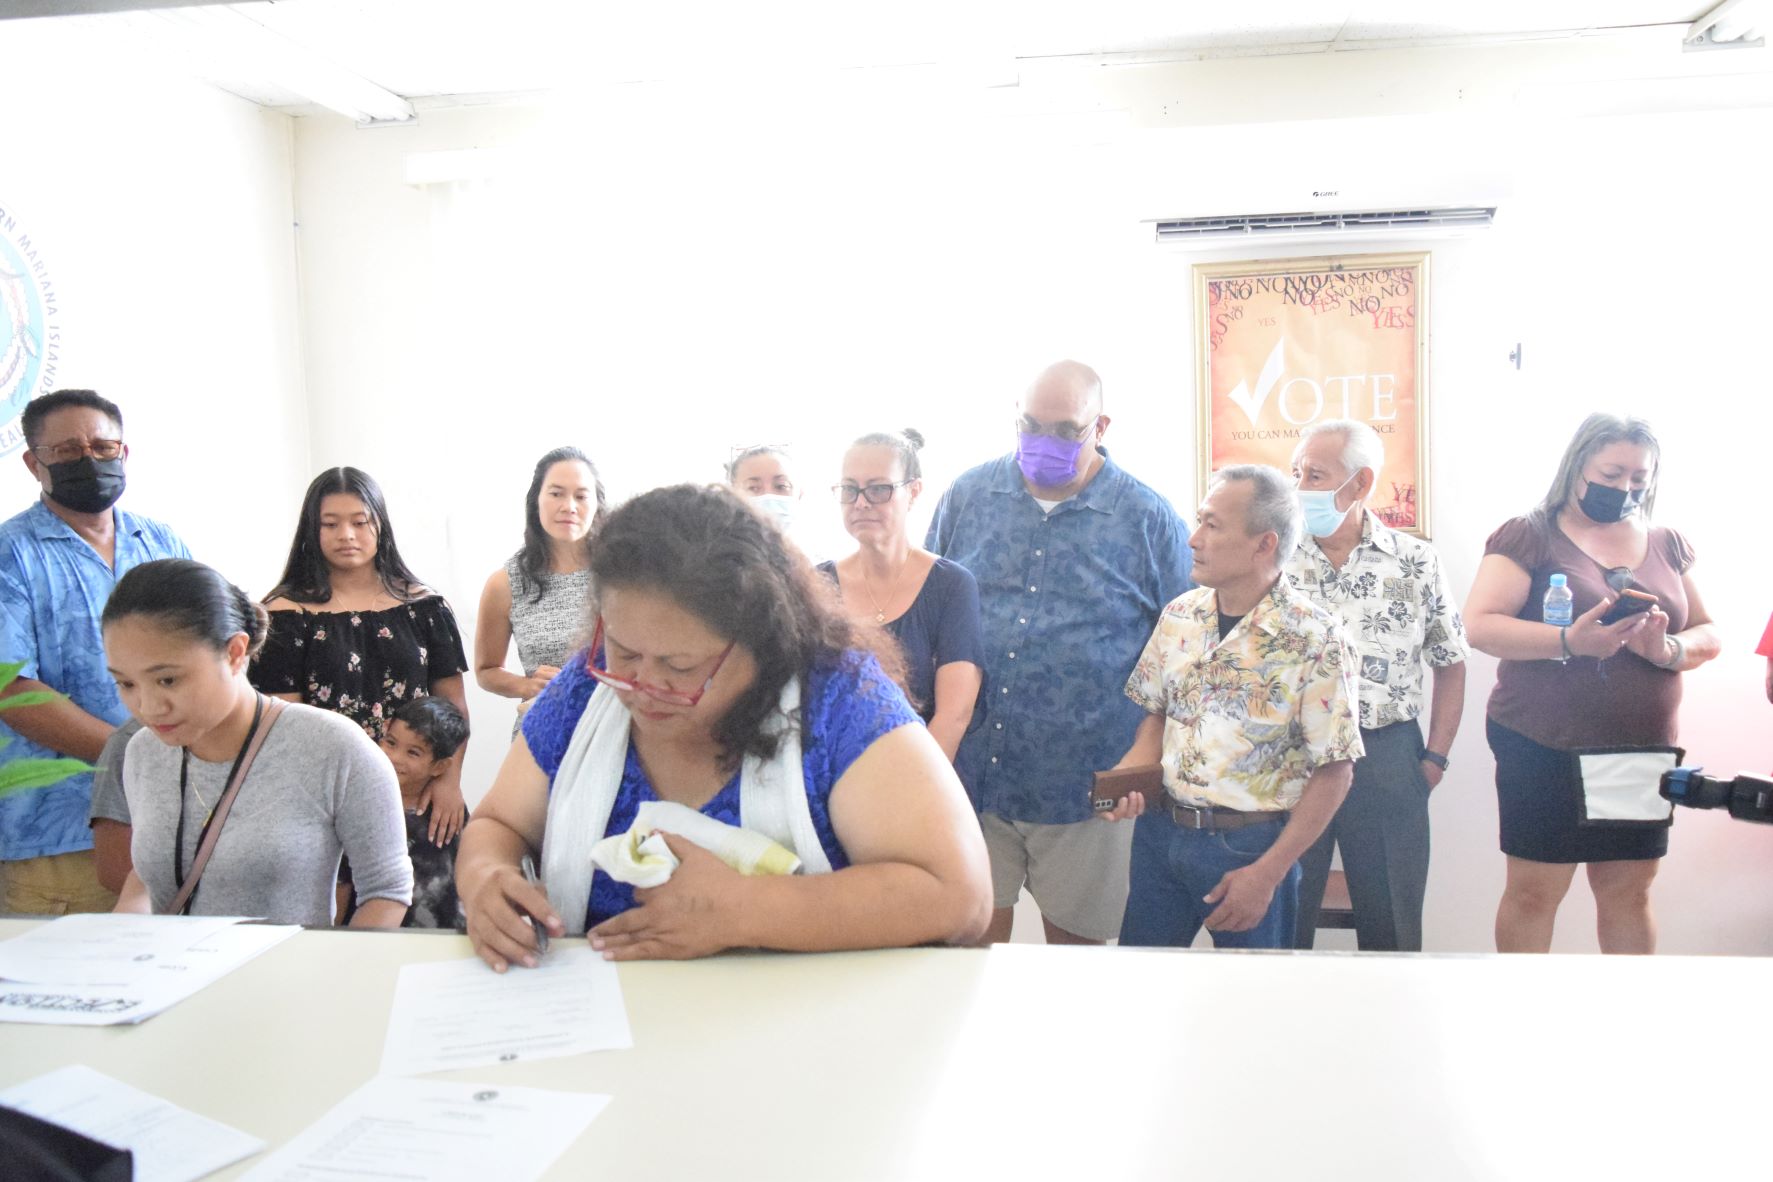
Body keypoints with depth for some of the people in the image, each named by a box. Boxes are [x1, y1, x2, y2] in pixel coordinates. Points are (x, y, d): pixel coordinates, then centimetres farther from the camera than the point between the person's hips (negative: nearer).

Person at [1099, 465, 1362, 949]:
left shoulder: (1313, 638, -14)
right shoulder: (1179, 615, 1)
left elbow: (1334, 772, -12)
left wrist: (1267, 873, -14)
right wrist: (1129, 774, -9)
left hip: (1250, 845, -4)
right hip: (1159, 830, 4)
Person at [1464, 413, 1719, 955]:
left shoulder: (1667, 545, 12)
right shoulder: (1530, 536, -4)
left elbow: (1706, 633, 11)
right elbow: (1481, 625, -13)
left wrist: (1669, 649, -11)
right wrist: (1569, 640, -26)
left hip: (1642, 750, 5)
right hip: (1543, 751, -4)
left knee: (1629, 891, 11)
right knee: (1534, 891, 2)